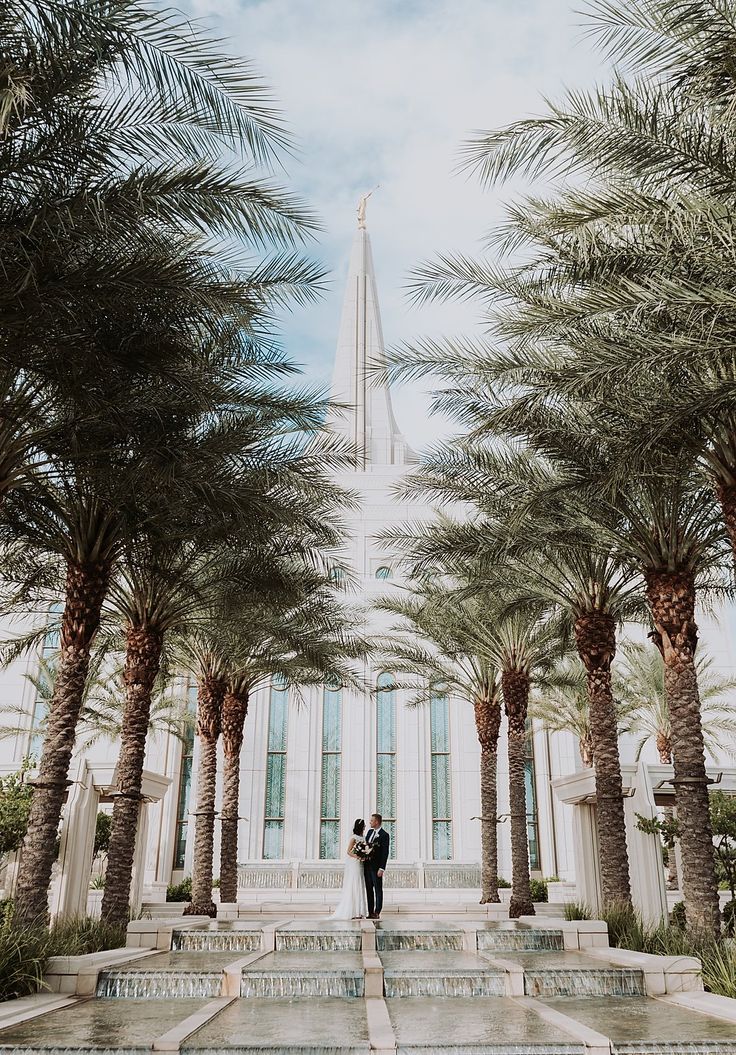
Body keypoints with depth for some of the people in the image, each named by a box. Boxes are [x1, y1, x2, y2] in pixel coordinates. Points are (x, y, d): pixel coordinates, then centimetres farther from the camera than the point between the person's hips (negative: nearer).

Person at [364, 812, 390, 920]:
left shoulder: (385, 835, -10)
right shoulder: (370, 831, 12)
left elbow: (385, 853, -13)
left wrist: (381, 868, -17)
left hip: (376, 866, -7)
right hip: (367, 865, 7)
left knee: (378, 890, 0)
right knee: (369, 889, 10)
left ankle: (377, 913, 3)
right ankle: (370, 912, 15)